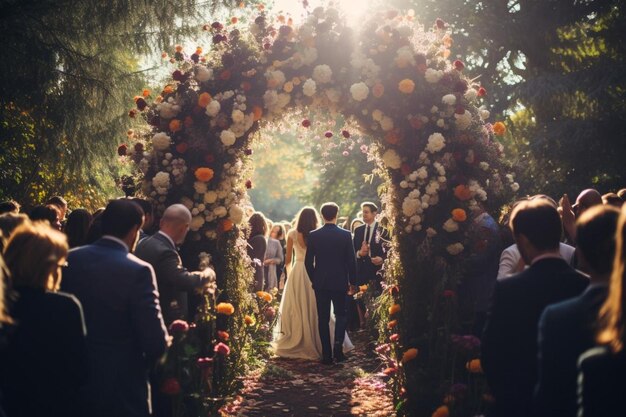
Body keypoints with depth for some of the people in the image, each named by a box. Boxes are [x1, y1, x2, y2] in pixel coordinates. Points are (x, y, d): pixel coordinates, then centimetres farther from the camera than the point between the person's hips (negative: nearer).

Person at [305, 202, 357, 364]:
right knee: (340, 315, 13)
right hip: (340, 282, -1)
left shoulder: (313, 235, -3)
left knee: (323, 318, 7)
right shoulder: (346, 235, -5)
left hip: (320, 283, 1)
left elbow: (308, 262, -1)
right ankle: (338, 345, -8)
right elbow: (351, 261, -3)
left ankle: (327, 355, 7)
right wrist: (352, 281, 8)